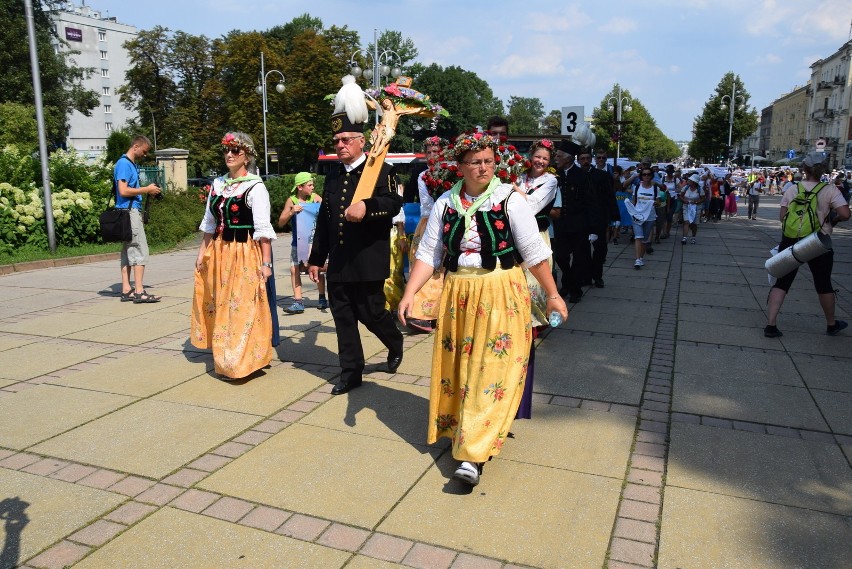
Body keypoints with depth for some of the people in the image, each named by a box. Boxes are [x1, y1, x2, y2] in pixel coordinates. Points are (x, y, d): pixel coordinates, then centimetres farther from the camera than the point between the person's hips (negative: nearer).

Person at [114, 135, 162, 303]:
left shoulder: (131, 164, 18)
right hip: (129, 211, -10)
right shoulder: (124, 164, -11)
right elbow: (123, 191, -20)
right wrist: (146, 189, -12)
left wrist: (147, 191, 7)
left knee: (128, 251, 9)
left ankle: (126, 290, 11)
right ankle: (139, 292, -7)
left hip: (132, 211, 10)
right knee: (140, 251, -9)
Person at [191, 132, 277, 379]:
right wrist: (203, 251, 12)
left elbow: (263, 229, -14)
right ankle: (226, 358, 28)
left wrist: (266, 263, -18)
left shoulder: (256, 187, -9)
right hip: (219, 253, 7)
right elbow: (209, 223, 17)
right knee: (221, 305, 13)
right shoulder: (218, 184, 11)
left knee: (245, 306, -3)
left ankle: (245, 360, 10)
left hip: (246, 254, -7)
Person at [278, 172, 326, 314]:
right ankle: (298, 302, 3)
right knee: (294, 270, -3)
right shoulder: (292, 200, -4)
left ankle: (322, 299, 17)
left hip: (314, 241, 0)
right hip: (298, 242, 1)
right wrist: (291, 212, -18)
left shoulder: (315, 197, -2)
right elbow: (280, 223, -3)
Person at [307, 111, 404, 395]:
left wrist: (367, 206, -37)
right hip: (338, 262, 6)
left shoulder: (380, 169, -2)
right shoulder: (333, 176, 17)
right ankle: (351, 372, 19)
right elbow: (323, 220, 18)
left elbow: (394, 203, -18)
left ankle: (395, 343, 32)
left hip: (368, 261, -6)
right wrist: (316, 258, 17)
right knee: (343, 316, 7)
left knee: (370, 312, 0)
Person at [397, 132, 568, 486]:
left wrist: (552, 294, -2)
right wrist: (409, 293, -8)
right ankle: (459, 431, 34)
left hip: (501, 296, -3)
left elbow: (534, 252, -4)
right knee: (457, 367, 12)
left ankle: (473, 454, -3)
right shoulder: (445, 204, 3)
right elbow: (428, 254, 2)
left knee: (491, 370, -5)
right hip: (457, 295, 4)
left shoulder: (509, 199, -6)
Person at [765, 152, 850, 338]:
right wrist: (833, 219, 4)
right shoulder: (830, 190, -8)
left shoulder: (792, 189, -2)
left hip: (791, 240, 1)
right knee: (823, 284, 15)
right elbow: (845, 214, -16)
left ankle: (771, 324, -6)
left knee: (782, 282, 4)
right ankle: (832, 325, 33)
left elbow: (782, 217, 0)